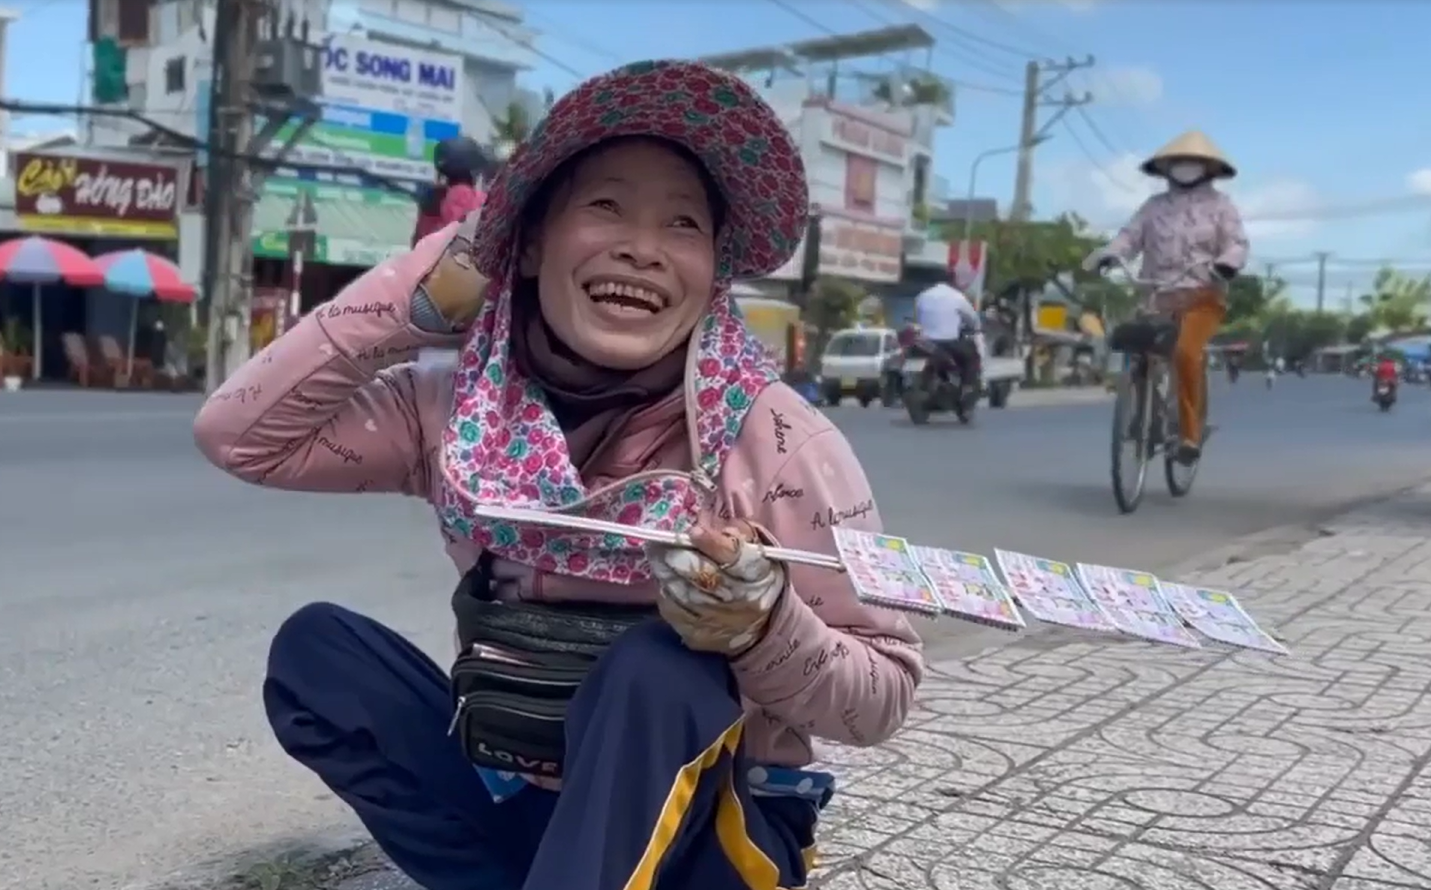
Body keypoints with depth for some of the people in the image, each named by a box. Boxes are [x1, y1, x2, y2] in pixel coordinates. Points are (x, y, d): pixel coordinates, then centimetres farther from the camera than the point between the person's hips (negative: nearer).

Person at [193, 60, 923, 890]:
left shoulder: (775, 437, -17)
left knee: (657, 665, -32)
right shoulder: (460, 410, -5)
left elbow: (885, 693, -12)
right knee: (316, 648, -12)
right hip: (518, 810, 4)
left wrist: (764, 631, -33)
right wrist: (428, 297, -13)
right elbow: (241, 433, -8)